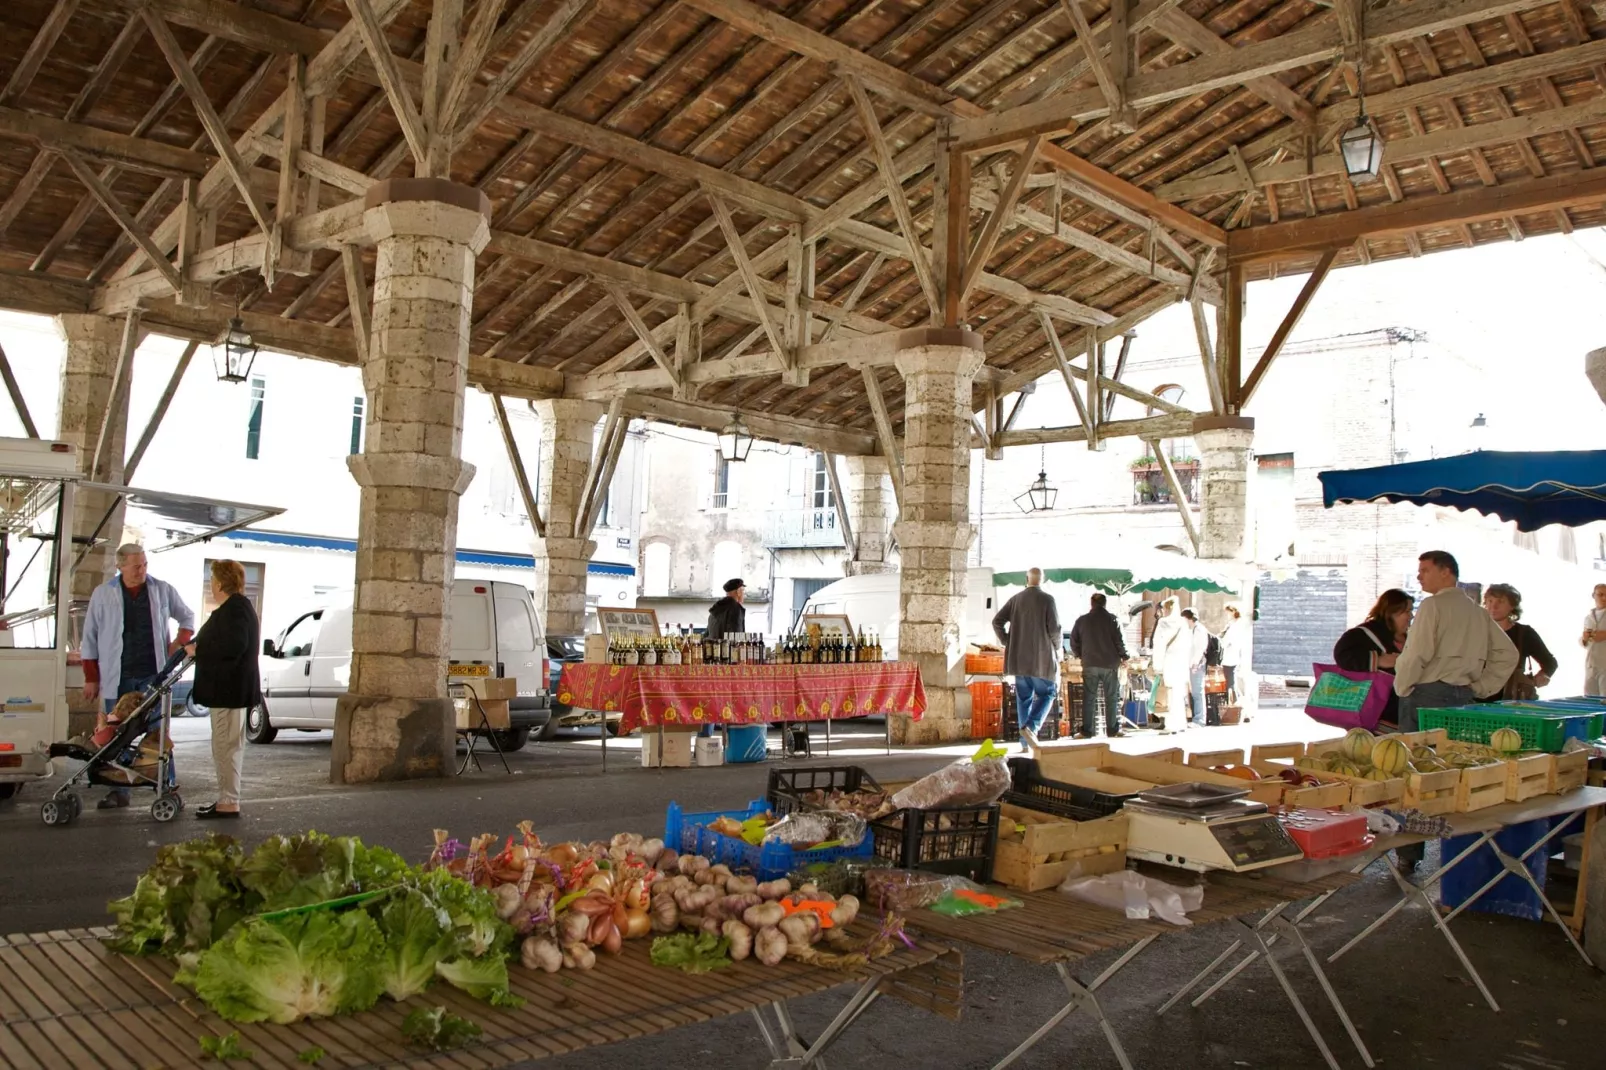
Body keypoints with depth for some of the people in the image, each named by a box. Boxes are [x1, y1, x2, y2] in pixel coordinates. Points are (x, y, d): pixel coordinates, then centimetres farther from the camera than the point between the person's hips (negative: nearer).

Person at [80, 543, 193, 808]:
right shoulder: (103, 594, 2)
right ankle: (119, 791, 15)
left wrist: (179, 643, -1)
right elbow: (90, 638, 5)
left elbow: (187, 618, 17)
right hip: (117, 677, 0)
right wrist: (91, 678, 3)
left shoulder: (162, 590, 3)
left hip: (153, 675, 0)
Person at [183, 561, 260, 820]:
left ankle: (229, 803, -6)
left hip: (229, 688, -11)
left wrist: (198, 650, -16)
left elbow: (234, 646, -27)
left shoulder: (234, 608, -16)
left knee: (226, 746, -8)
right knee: (229, 745, 14)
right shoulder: (238, 606, 19)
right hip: (231, 687, 11)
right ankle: (228, 800, 21)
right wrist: (200, 647, 16)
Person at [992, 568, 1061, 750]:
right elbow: (1054, 628, -12)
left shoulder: (1016, 599, 6)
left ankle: (1026, 742, 9)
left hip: (1019, 657, 4)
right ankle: (1030, 727, -15)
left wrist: (1007, 642, 12)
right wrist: (1056, 647, 6)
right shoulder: (1047, 599, -6)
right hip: (1042, 656, -4)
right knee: (1047, 694, 8)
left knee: (1024, 698, 10)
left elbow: (997, 621, 2)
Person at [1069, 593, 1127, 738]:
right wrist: (1124, 657, 7)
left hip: (1089, 665, 2)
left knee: (1089, 699, 4)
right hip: (1110, 664, -2)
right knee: (1112, 698, 6)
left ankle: (1086, 731, 3)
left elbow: (1074, 642, 7)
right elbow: (1120, 641, -6)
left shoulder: (1082, 620, 4)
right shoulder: (1112, 619, -4)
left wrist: (1079, 655, 23)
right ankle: (1112, 730, 7)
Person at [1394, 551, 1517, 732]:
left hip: (1428, 695, -7)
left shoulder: (1433, 605, -7)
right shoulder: (1478, 611, 15)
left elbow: (1416, 654, -15)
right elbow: (1507, 654, 17)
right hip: (1464, 696, 8)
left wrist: (1402, 689, -3)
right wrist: (1479, 688, 15)